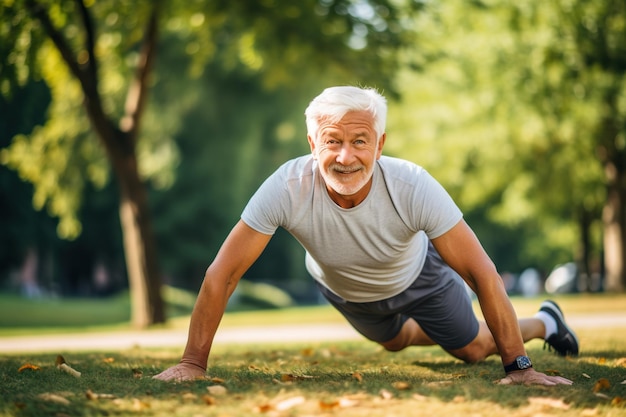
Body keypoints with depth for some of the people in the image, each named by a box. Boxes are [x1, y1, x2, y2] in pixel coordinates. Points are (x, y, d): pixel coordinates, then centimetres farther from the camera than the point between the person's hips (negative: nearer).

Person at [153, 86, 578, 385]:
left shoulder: (414, 187, -41)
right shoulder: (287, 189, -41)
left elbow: (483, 273, -36)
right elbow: (222, 275, -34)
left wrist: (518, 366, -40)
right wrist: (193, 364, -34)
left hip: (415, 275, -1)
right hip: (342, 288, 2)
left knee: (473, 349, 15)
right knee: (394, 341, 28)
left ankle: (544, 322, 46)